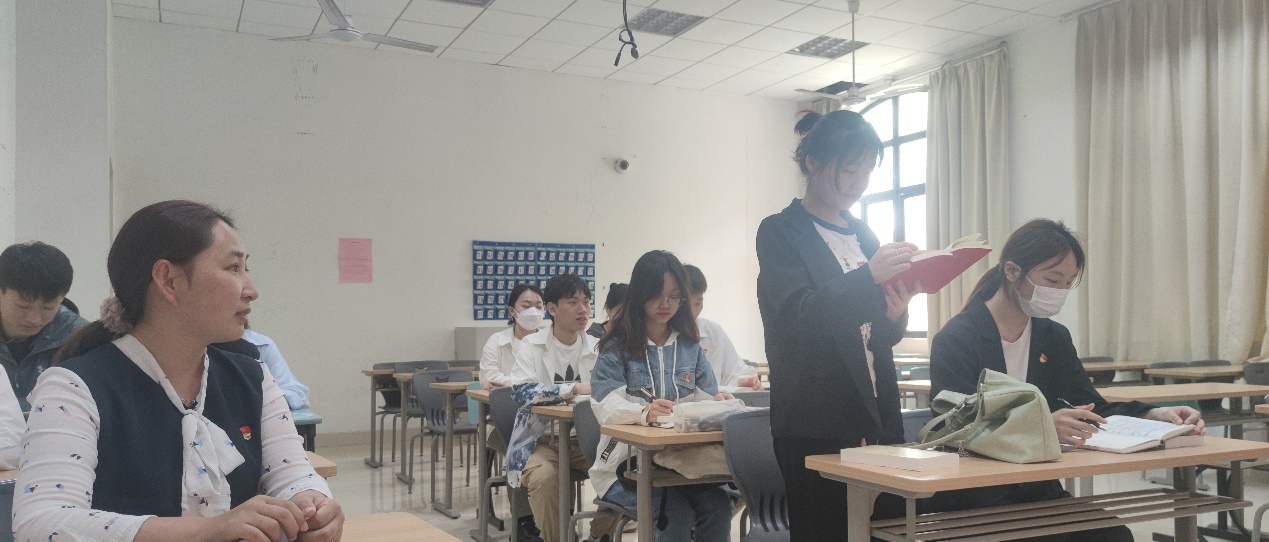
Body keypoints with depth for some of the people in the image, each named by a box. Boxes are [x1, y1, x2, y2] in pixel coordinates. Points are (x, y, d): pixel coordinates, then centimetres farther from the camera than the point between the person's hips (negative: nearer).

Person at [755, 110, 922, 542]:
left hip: (877, 419, 6)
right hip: (816, 427, -5)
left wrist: (895, 315, -6)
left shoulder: (863, 234, 15)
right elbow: (796, 316, -16)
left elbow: (877, 335, 16)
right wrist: (869, 275, -26)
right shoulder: (780, 233, -2)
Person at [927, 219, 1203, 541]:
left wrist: (1157, 415, -11)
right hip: (971, 500, -6)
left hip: (1039, 491, 6)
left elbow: (1095, 411, 8)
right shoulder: (956, 339, -13)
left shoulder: (1055, 338, 10)